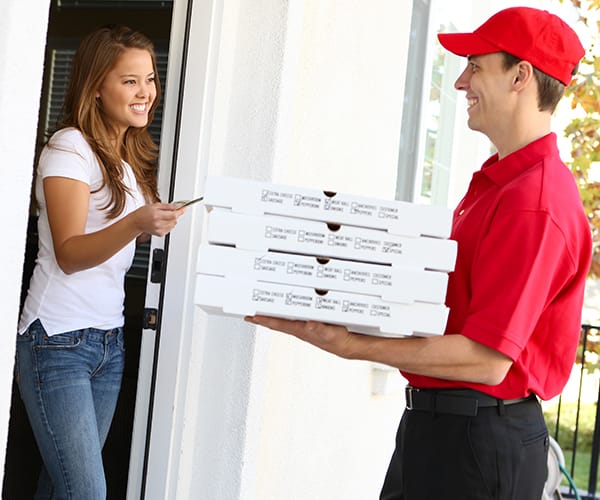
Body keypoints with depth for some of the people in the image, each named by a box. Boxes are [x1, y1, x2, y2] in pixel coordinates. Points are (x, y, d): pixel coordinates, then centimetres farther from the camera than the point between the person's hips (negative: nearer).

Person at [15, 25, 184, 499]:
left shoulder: (131, 155, 13)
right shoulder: (70, 148, -9)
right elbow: (69, 255, -17)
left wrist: (163, 220, 7)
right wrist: (136, 224, -33)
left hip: (110, 340, 7)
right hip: (59, 340, -7)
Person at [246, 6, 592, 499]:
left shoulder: (534, 203, -21)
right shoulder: (500, 181, 12)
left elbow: (487, 360, -25)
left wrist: (347, 344, -23)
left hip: (478, 440, -9)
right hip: (434, 421, 9)